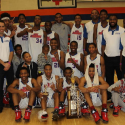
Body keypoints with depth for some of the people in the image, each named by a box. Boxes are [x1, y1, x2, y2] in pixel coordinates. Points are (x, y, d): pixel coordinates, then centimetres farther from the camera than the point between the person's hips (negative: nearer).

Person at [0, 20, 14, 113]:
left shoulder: (8, 39, 10)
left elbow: (11, 52, 6)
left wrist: (9, 63, -8)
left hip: (9, 64, 3)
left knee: (11, 84, 5)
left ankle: (12, 103, 17)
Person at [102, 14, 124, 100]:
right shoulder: (105, 32, 8)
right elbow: (103, 45, 12)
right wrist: (102, 57, 6)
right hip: (108, 58, 4)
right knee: (109, 77, 12)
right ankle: (109, 95, 24)